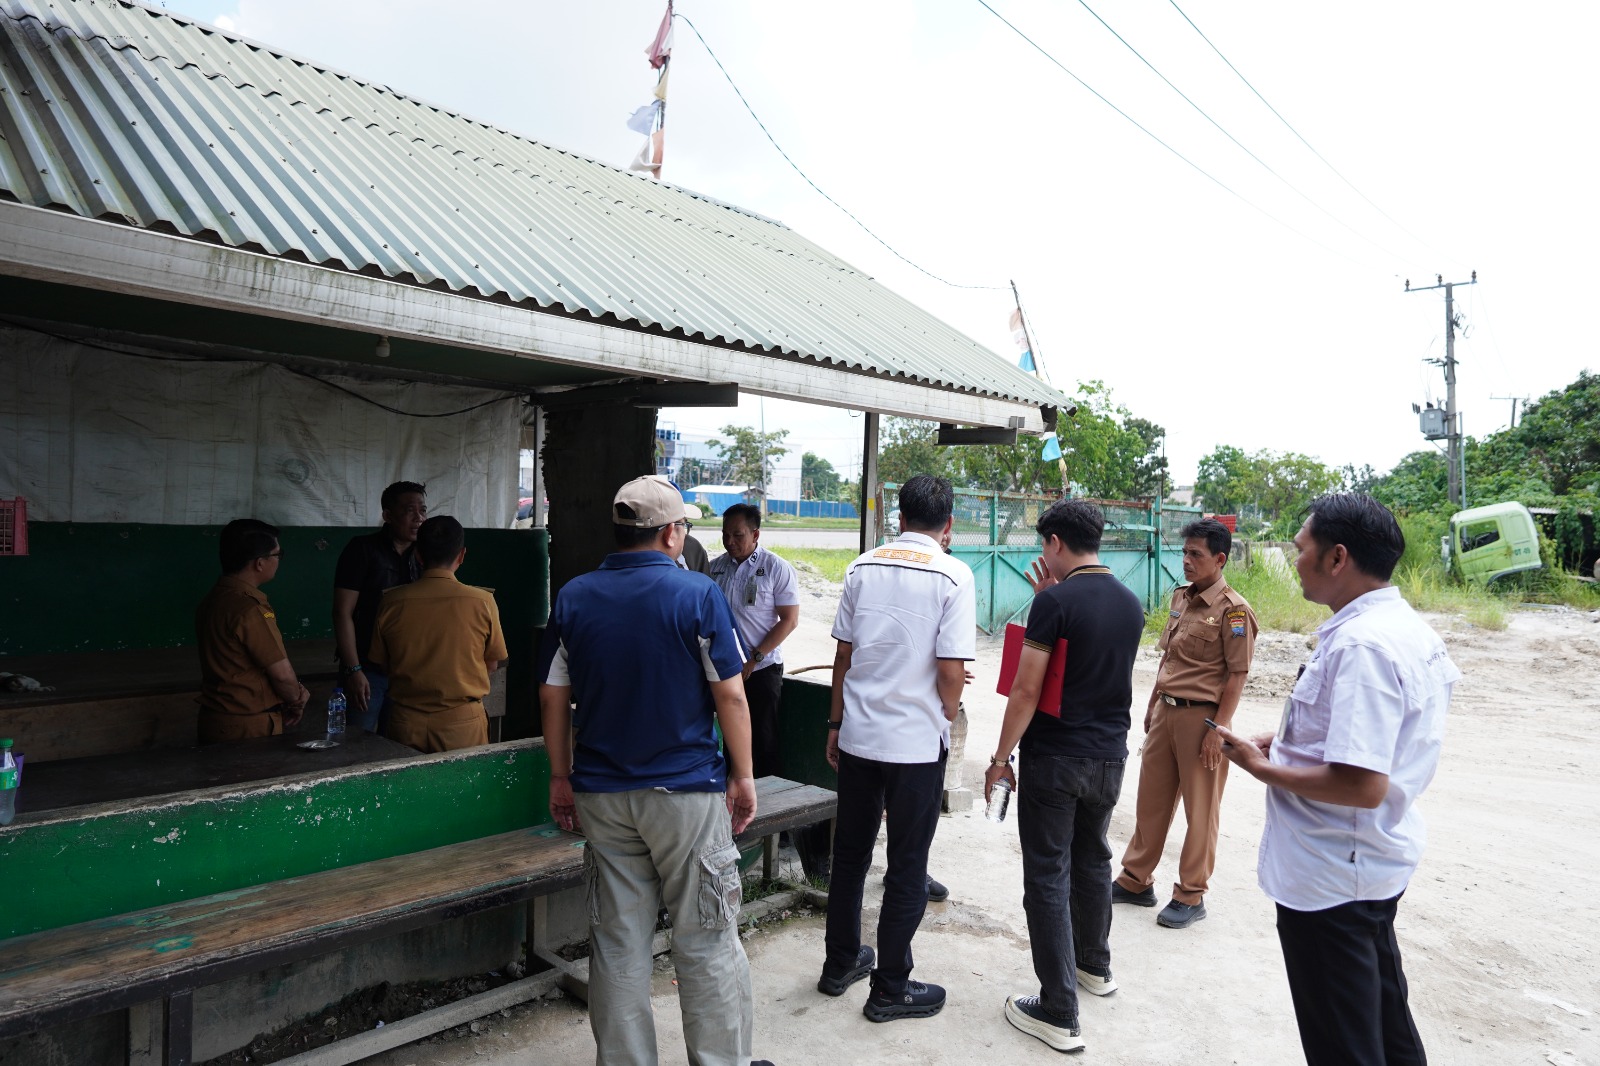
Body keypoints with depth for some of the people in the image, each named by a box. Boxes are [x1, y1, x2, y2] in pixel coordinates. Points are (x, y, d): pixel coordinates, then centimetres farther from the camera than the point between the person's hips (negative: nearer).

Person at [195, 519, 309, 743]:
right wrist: (296, 701, 2)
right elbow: (282, 673, -18)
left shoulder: (214, 599, 7)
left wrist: (294, 694, 2)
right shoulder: (249, 609, -22)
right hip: (249, 728, -9)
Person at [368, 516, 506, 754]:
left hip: (406, 722, 2)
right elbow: (492, 665, 0)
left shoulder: (392, 602, -6)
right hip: (462, 722, -1)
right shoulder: (482, 601, -11)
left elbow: (382, 665, 5)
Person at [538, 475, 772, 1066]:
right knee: (706, 939, 9)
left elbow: (552, 696, 5)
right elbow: (730, 696, -10)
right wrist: (742, 775, 0)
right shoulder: (698, 594, -11)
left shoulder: (573, 597, 1)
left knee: (618, 940, 14)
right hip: (687, 791, -4)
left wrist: (562, 777, 14)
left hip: (602, 793, 4)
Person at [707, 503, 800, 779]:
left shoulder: (777, 568, -6)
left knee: (763, 740, 2)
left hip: (761, 668, -4)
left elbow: (789, 620, -8)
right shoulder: (716, 567, 8)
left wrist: (754, 658, -14)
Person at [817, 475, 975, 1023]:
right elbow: (951, 674, -14)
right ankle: (890, 989, 20)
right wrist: (945, 719, 5)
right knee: (907, 868, 9)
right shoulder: (953, 575, -11)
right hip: (918, 741, -4)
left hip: (857, 735, 4)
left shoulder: (862, 567, 2)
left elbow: (843, 654, 5)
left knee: (849, 853, 18)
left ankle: (840, 964, 33)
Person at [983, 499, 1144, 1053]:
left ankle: (1058, 1014, 6)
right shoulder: (1130, 603, 4)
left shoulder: (1055, 602, -17)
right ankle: (1095, 965, 42)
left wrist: (1000, 757, -9)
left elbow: (1026, 689, -18)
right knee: (1093, 859, 24)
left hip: (1054, 758, -7)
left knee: (1048, 877, 1)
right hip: (1110, 757, 7)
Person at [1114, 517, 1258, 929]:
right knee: (1151, 800, 14)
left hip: (1201, 716, -7)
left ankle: (1191, 897, 19)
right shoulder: (1180, 597, 10)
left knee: (1200, 810, 6)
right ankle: (1135, 881, 27)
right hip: (1165, 711, 7)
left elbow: (1237, 674, -14)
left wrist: (1218, 730, -16)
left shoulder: (1233, 610, -13)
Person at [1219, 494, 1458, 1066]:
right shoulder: (1409, 627, 5)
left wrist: (1261, 767, -18)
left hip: (1330, 878, -10)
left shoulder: (1362, 645, -28)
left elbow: (1363, 785, -31)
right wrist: (1292, 741, 9)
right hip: (1379, 862, 10)